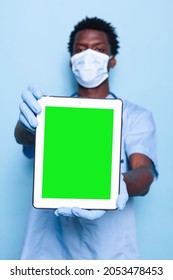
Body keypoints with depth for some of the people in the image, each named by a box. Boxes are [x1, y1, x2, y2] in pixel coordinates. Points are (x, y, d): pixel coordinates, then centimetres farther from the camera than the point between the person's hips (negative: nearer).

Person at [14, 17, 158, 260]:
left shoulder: (136, 116, 6)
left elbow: (145, 175, -7)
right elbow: (22, 137, -7)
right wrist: (31, 124, -31)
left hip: (108, 247, -1)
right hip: (49, 244, 1)